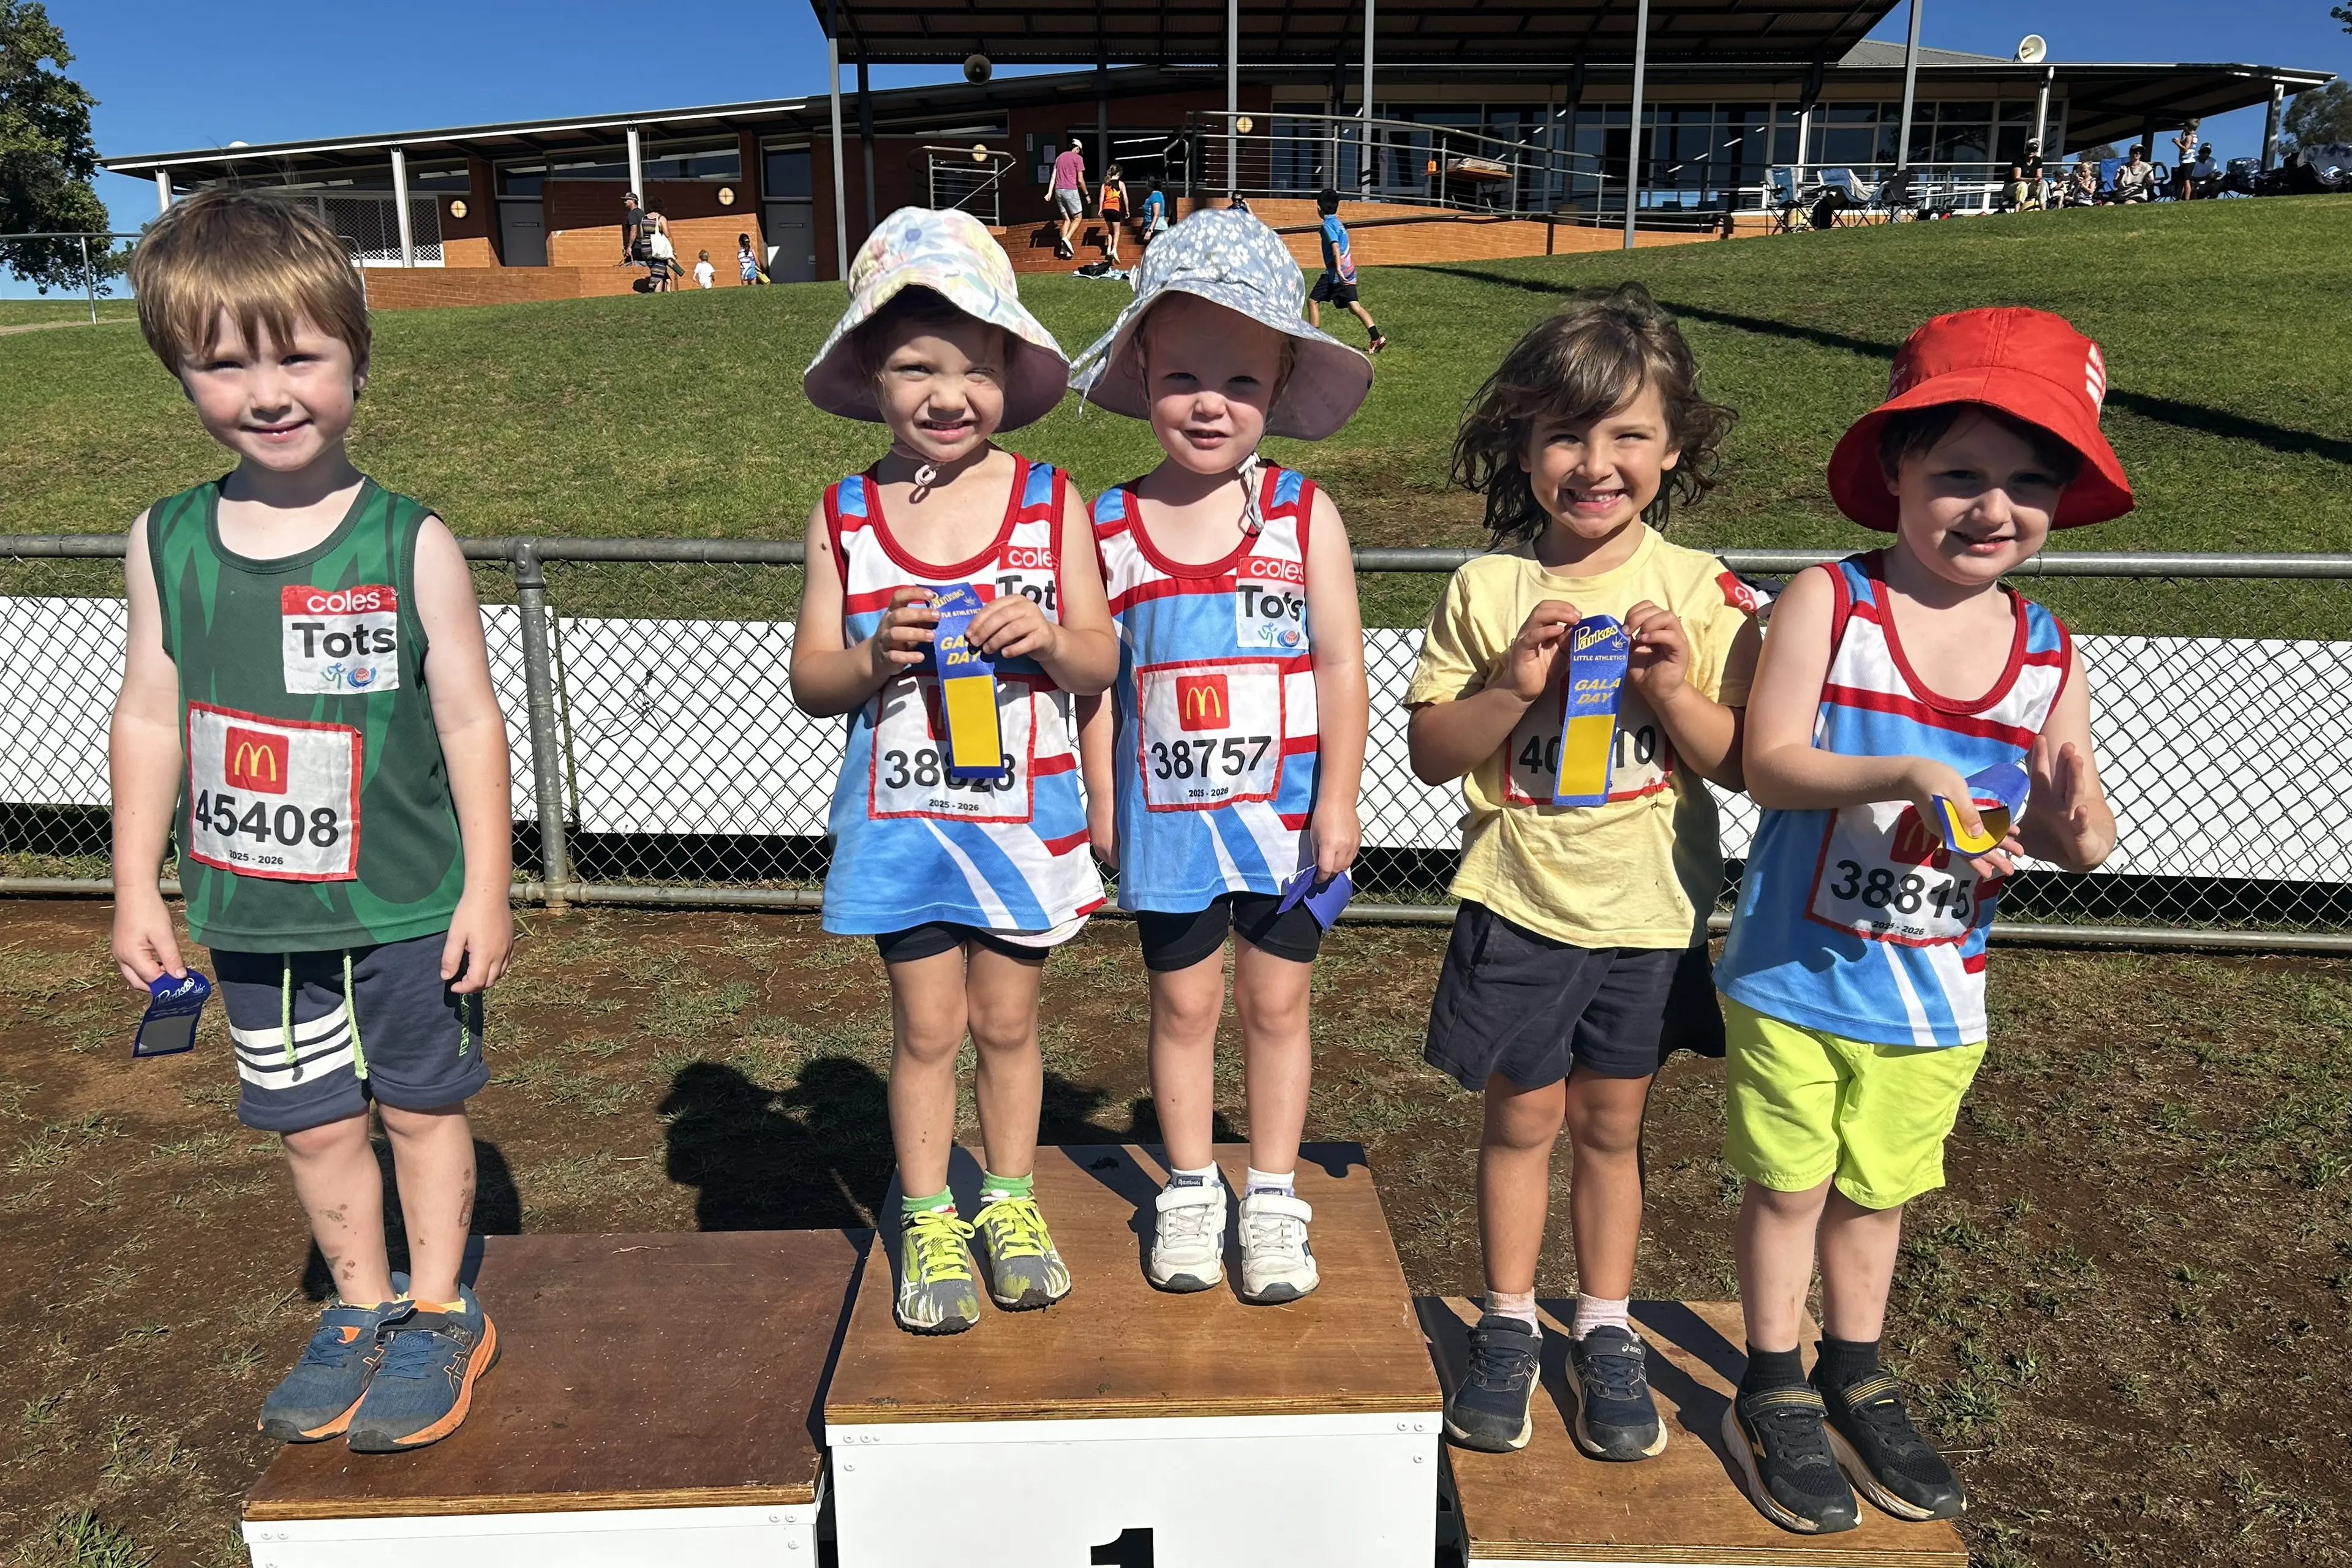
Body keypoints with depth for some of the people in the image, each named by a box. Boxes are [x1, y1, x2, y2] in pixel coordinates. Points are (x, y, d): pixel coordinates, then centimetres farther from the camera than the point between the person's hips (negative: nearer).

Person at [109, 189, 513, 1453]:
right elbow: (149, 719, 5)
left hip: (407, 908, -3)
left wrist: (486, 888, -8)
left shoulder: (410, 543, -12)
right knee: (311, 1122, 16)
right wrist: (137, 889, 6)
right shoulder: (166, 543, -2)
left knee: (422, 1105, 12)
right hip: (252, 917, 4)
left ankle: (438, 1315, 30)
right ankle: (361, 1308, 36)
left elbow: (469, 721, -8)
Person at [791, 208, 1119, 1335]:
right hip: (899, 817, 0)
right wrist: (872, 657, -20)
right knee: (927, 1028, 9)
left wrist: (1050, 639, -21)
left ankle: (1010, 1204, 33)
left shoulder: (1049, 505, -3)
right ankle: (929, 1223, 27)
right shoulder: (844, 518, -2)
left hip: (1023, 813, 0)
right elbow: (809, 679, 0)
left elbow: (1101, 665, 0)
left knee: (1006, 1021, 13)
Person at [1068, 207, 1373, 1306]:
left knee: (1275, 1004, 13)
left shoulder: (1305, 516, -7)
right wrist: (1100, 803, 1)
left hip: (1284, 811, -1)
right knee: (1183, 1003, 14)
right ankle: (1189, 1189, 33)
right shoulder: (1112, 527, -3)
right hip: (1165, 815, 1)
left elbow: (1340, 664, -6)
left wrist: (1337, 802, -9)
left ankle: (1273, 1196, 30)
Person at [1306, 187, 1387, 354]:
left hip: (1336, 272, -8)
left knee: (1313, 301, 2)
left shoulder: (1328, 225, -9)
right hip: (1349, 272, 9)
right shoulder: (1339, 223, 18)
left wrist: (1338, 269, -33)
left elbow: (1335, 247, -23)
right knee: (1353, 306, 4)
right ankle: (1376, 338, -8)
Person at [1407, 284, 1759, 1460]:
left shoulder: (1701, 593, -4)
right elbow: (1430, 751, -4)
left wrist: (1673, 690, -20)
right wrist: (1516, 686, -19)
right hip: (1517, 902, 0)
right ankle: (1507, 1326, 31)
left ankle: (1604, 1333, 33)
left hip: (1650, 908, 1)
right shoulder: (1486, 590, -5)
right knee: (1521, 1117, 11)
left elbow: (1739, 766, -3)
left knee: (1610, 1123, 14)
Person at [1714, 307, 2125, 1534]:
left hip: (1936, 989, 4)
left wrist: (2069, 817, -24)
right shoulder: (1827, 602, -13)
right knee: (1789, 1184, 12)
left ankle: (1856, 1380, 44)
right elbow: (1768, 763, -20)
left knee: (1878, 1189, 21)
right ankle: (1773, 1394, 34)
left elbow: (2084, 843, -1)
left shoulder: (2049, 653, -2)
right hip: (1796, 971, -3)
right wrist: (1904, 771, -34)